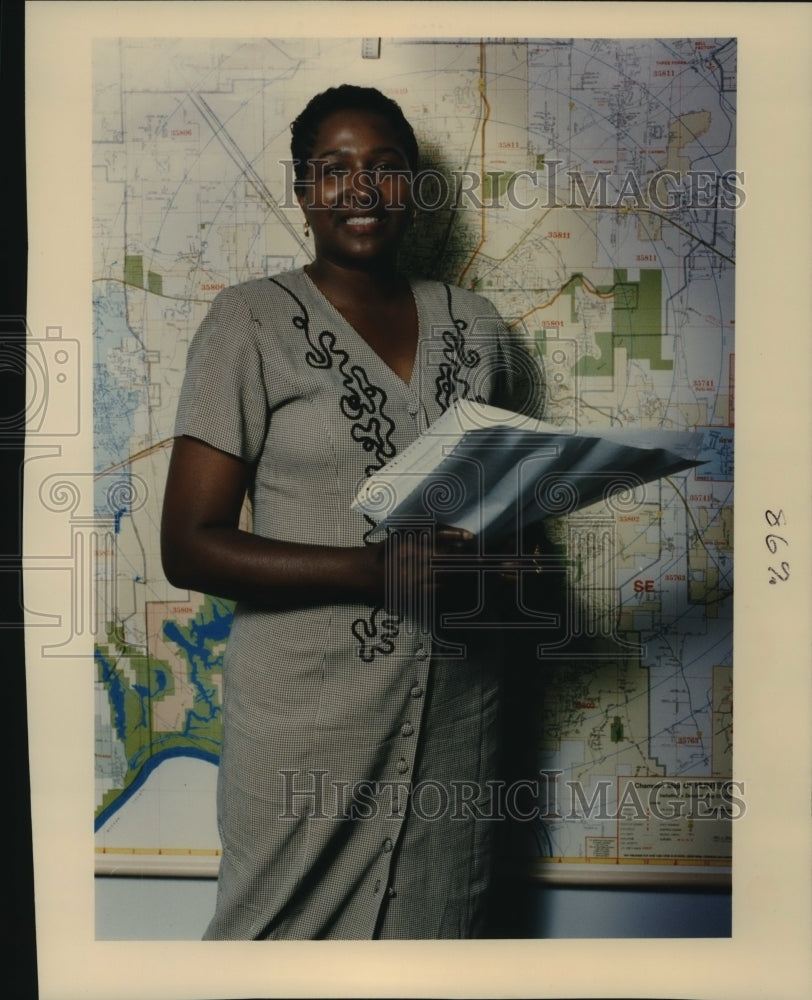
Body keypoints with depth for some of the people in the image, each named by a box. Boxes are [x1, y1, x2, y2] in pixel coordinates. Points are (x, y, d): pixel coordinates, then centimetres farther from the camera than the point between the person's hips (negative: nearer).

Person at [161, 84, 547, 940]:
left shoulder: (474, 325, 7)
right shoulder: (254, 321, -6)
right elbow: (189, 546, -11)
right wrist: (379, 569, -21)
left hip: (454, 707, 4)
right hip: (308, 718, -3)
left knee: (439, 927, 17)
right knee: (294, 931, 12)